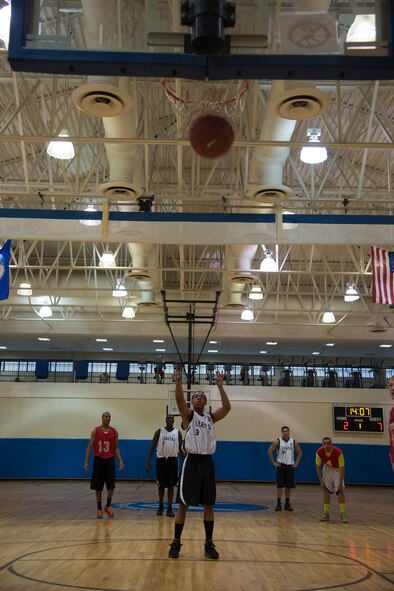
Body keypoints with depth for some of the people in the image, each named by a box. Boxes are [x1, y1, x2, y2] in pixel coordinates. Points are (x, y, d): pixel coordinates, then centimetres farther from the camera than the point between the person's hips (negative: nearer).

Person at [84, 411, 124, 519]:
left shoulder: (114, 432, 5)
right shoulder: (95, 431, 0)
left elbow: (116, 448, 9)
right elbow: (90, 447, 1)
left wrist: (120, 460, -4)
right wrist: (86, 461, -6)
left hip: (110, 460, 1)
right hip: (98, 460, -1)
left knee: (111, 485, -7)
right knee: (98, 486, 3)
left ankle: (108, 506, 10)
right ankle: (99, 509, 14)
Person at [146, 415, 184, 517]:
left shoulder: (177, 433, 3)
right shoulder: (159, 432, -1)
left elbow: (181, 449, 8)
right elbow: (152, 447, 0)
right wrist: (148, 462, -6)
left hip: (172, 460, 1)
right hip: (161, 460, -1)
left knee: (171, 485, 1)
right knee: (161, 485, 8)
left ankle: (170, 508, 6)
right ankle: (160, 506, 24)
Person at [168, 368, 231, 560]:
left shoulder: (211, 417, 10)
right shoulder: (188, 415, 1)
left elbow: (227, 408, -6)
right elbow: (179, 400, -19)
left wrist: (220, 386, -13)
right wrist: (178, 382, -32)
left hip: (207, 462, 4)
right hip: (192, 461, -3)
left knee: (209, 504, 6)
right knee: (184, 504, 0)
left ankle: (209, 543, 15)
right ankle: (176, 543, 10)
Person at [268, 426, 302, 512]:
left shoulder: (294, 442, 2)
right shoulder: (278, 441, -5)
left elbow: (299, 453, 11)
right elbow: (270, 451, -3)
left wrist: (296, 463, 2)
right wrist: (274, 463, -8)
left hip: (290, 466, 2)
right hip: (281, 466, -2)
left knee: (289, 486, 6)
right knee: (279, 486, -3)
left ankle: (287, 504, 16)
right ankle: (278, 504, 5)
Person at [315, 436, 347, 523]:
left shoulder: (338, 452, -35)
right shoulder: (319, 452, -26)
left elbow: (342, 468, -27)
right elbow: (318, 467, -12)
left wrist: (340, 483, -27)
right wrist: (321, 481, -13)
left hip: (337, 469, -3)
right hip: (327, 469, 3)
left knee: (340, 491, -10)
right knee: (326, 491, -1)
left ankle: (343, 514, -2)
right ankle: (326, 513, 7)